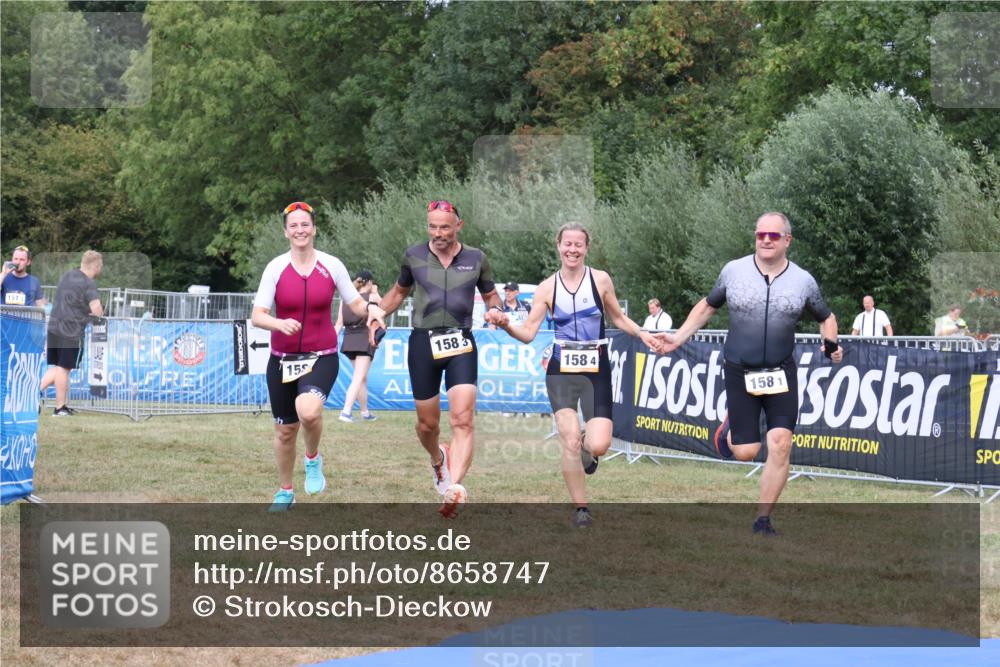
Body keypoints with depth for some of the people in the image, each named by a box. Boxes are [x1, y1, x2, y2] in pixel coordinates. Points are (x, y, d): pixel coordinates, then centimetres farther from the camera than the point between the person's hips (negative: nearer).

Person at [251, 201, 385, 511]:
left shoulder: (331, 265, -2)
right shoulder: (276, 267, -4)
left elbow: (355, 303, 6)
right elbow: (257, 316, -8)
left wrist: (369, 308, -17)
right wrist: (280, 323, -29)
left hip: (322, 357, -2)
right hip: (283, 359, 2)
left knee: (308, 411, -30)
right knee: (285, 430, 9)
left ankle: (313, 459, 2)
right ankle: (285, 492, 32)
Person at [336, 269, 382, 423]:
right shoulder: (371, 297, -4)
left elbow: (339, 323, 5)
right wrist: (376, 293, 24)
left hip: (349, 340, 6)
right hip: (365, 340, -6)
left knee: (362, 378, 20)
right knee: (358, 378, -10)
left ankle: (365, 412, 29)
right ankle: (346, 411, -26)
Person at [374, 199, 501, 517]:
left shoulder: (476, 258, 4)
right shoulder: (413, 256, 4)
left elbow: (491, 295, 18)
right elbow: (399, 291, 20)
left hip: (461, 342, -1)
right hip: (423, 342, 1)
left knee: (462, 419, -17)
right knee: (428, 423, 8)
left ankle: (454, 488, -27)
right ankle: (437, 459, 42)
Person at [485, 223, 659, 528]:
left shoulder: (600, 280, 0)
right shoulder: (547, 288, 0)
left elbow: (618, 317, 14)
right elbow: (528, 333, -3)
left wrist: (642, 334, 0)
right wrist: (506, 324, -22)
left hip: (596, 371, 0)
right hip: (561, 371, 0)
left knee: (599, 445, -11)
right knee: (570, 440, -12)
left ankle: (586, 448, 29)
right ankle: (580, 509, 6)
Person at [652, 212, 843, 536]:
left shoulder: (803, 280, 1)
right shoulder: (733, 271, -1)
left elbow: (826, 318, 15)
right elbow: (708, 306, 14)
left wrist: (831, 344, -5)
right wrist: (678, 337, 5)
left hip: (781, 373, 1)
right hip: (740, 373, 0)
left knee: (780, 445, -13)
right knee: (745, 452, -4)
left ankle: (762, 519, 1)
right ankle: (732, 427, 34)